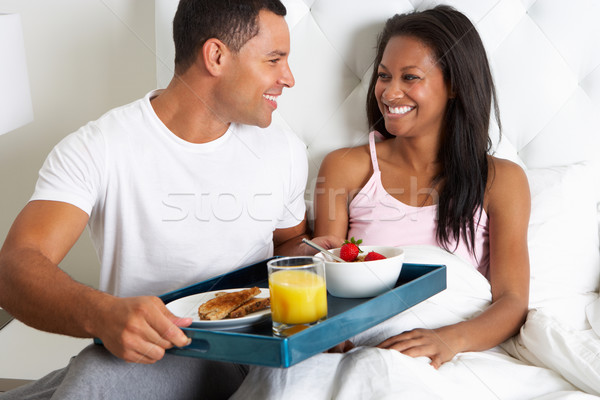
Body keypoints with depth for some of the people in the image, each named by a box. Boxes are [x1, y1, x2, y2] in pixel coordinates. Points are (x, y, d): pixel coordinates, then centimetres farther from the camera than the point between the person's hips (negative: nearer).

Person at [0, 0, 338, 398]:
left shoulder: (285, 152, 8)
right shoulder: (94, 151, -8)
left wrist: (310, 256, -2)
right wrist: (103, 314, -42)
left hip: (240, 359, 0)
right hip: (139, 352, 0)